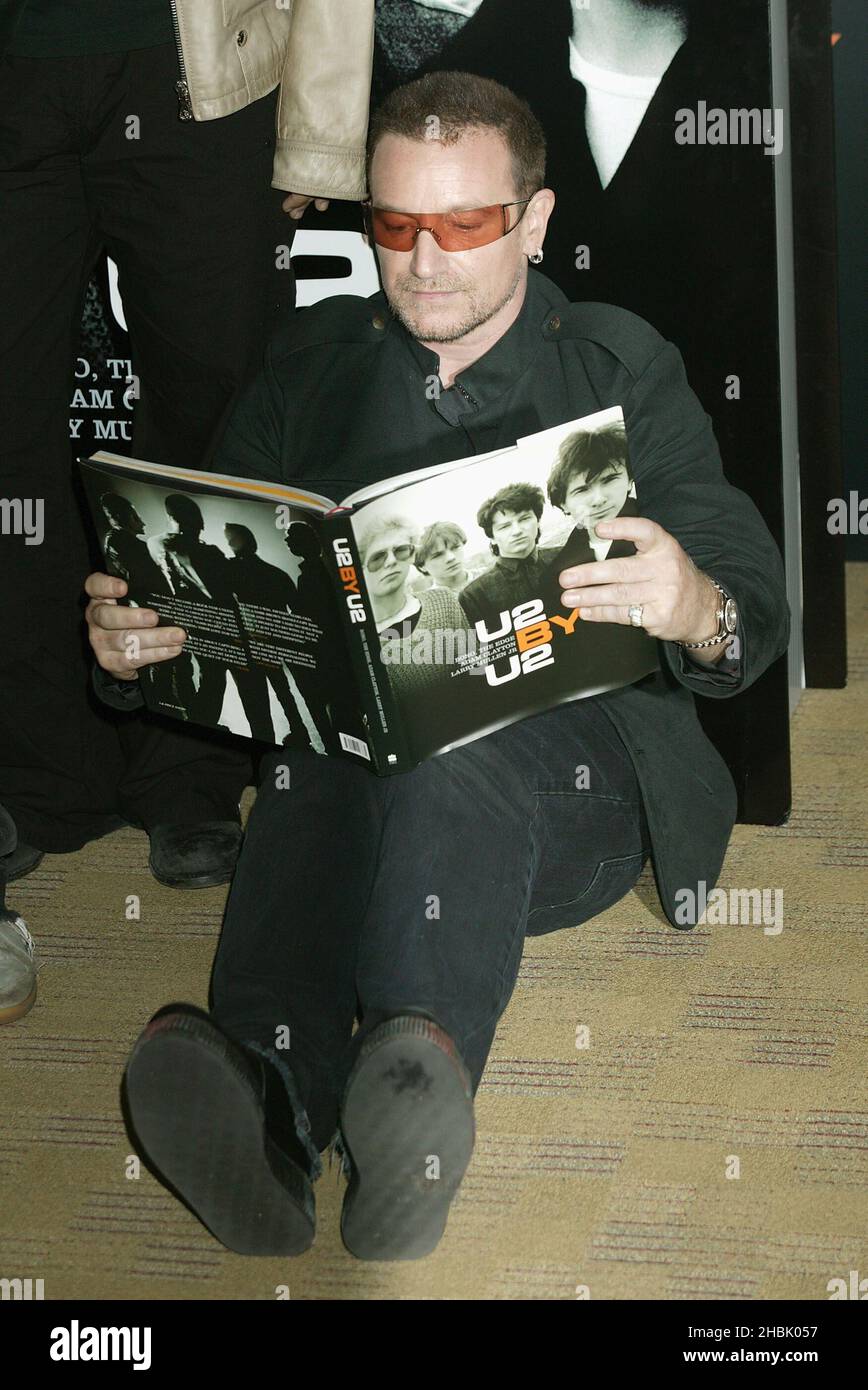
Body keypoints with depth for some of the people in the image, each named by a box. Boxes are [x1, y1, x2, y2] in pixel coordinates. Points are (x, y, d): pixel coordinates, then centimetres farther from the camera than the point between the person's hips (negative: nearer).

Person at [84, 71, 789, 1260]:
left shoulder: (624, 370, 12)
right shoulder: (310, 369, 18)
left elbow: (754, 616, 1)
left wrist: (698, 612, -25)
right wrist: (131, 641, -12)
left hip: (568, 771, -1)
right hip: (342, 749, 2)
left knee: (460, 754, -39)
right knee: (314, 763, -37)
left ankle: (420, 1061, -65)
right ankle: (273, 1097, -63)